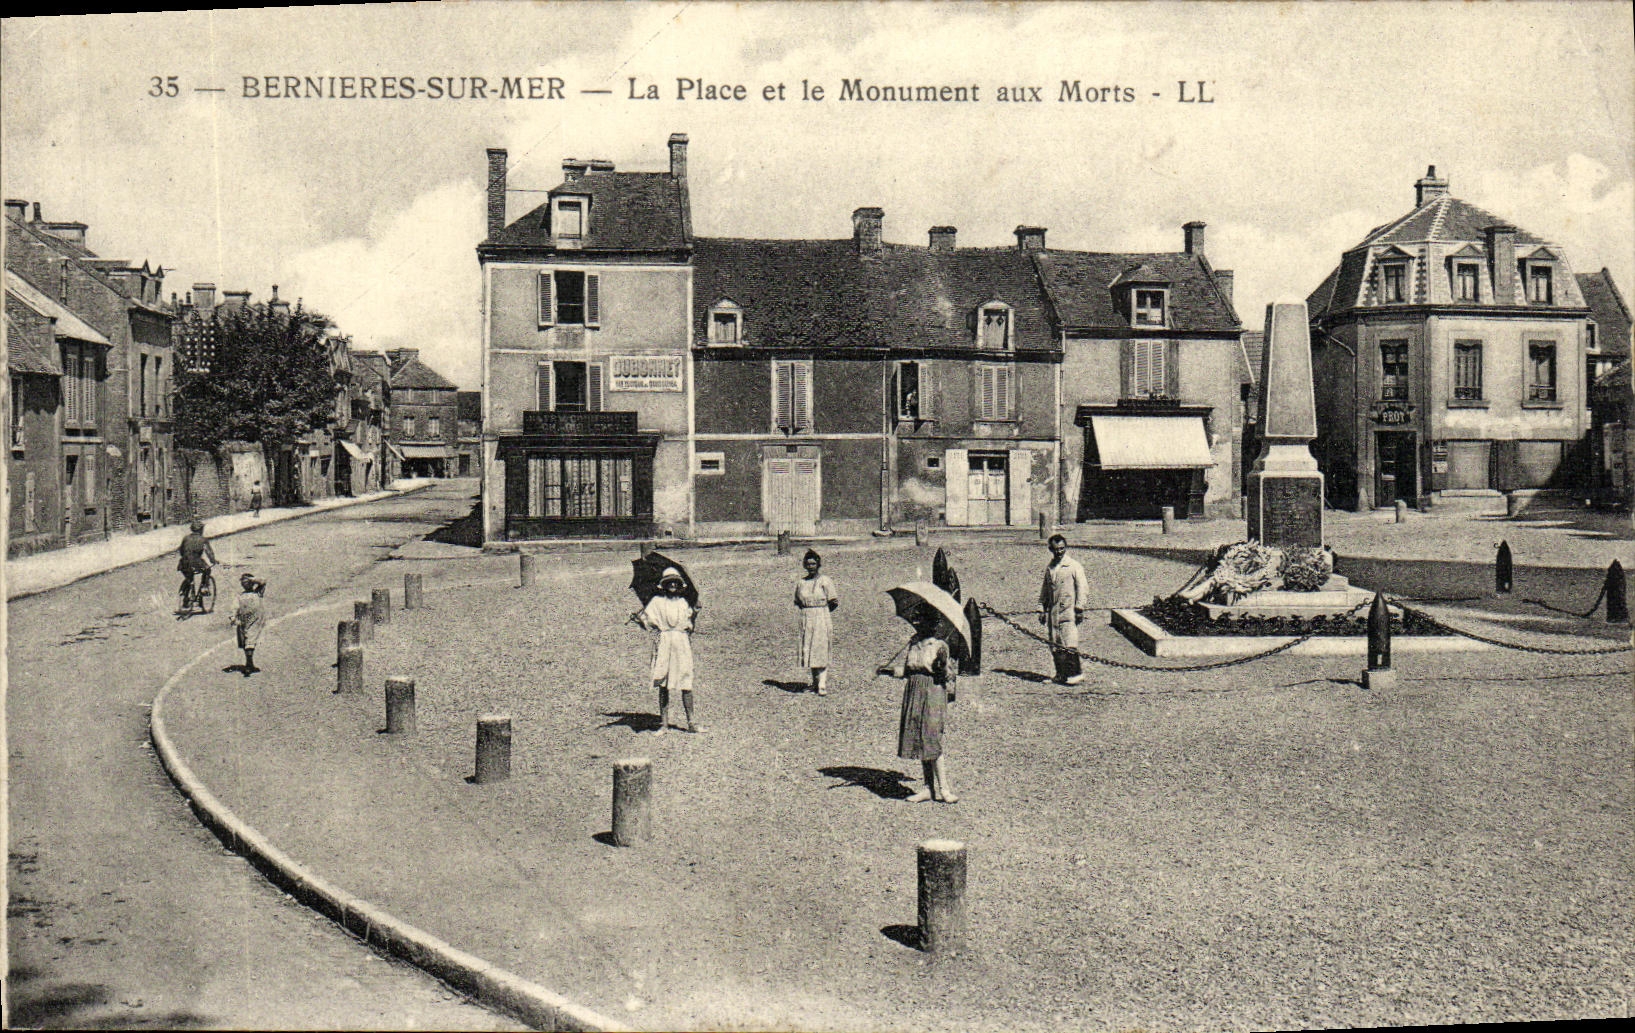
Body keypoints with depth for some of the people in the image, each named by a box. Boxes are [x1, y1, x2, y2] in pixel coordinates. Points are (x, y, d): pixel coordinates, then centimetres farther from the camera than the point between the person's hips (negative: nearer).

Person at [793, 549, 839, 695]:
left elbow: (834, 601, -3)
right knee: (808, 652, 7)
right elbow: (797, 602, 21)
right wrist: (805, 610, 7)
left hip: (822, 621, -5)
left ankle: (823, 685, -9)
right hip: (806, 621, 5)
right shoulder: (801, 583, 10)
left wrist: (821, 611, 5)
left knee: (821, 653, -8)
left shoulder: (824, 581, -5)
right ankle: (815, 682, 18)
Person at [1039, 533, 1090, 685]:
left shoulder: (1074, 566, -1)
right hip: (1053, 611, 6)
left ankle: (1075, 673, -6)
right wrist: (1042, 609, 16)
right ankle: (1061, 674, 13)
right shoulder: (1049, 568, 16)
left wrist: (1079, 608, -9)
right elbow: (1044, 590, 23)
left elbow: (1083, 587, -3)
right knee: (1055, 645, 5)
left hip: (1068, 610, -6)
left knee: (1070, 644, -12)